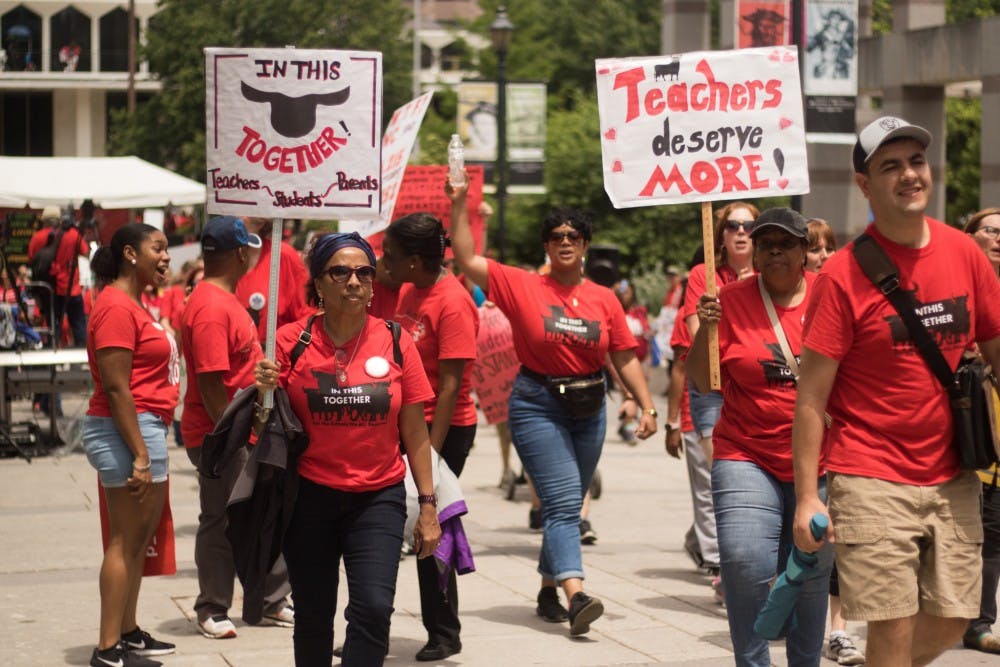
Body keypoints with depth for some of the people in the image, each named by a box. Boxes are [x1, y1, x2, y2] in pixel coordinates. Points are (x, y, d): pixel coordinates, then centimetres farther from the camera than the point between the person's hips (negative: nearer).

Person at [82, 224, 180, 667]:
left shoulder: (134, 305, 17)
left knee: (140, 537, 14)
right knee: (127, 539, -7)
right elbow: (116, 388, -19)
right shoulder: (116, 307, -14)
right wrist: (139, 455, -21)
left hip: (149, 428, 10)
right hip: (128, 431, -10)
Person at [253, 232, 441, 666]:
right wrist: (265, 391, -20)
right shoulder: (292, 341, -4)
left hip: (378, 498, 0)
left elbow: (414, 431, 3)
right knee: (312, 617, 9)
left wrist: (428, 505, 1)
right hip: (309, 496, 0)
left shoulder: (395, 344, -2)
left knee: (373, 608, -14)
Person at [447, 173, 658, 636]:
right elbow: (467, 258, -7)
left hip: (589, 407, 4)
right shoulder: (522, 286, -4)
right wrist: (459, 205, -12)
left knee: (567, 506, 12)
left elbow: (625, 358, 5)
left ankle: (549, 592, 25)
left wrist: (647, 406, -2)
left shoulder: (604, 299, 3)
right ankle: (577, 596, -26)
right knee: (563, 502, -16)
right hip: (538, 404, -4)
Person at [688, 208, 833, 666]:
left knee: (811, 573, 10)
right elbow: (703, 382, -1)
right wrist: (705, 328, -15)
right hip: (747, 459, -2)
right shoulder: (731, 301, -1)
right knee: (745, 564, -16)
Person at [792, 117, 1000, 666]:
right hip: (873, 481, -5)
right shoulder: (843, 274, -9)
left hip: (952, 477, 5)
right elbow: (812, 395, -8)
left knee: (951, 621, 10)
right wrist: (806, 497, -12)